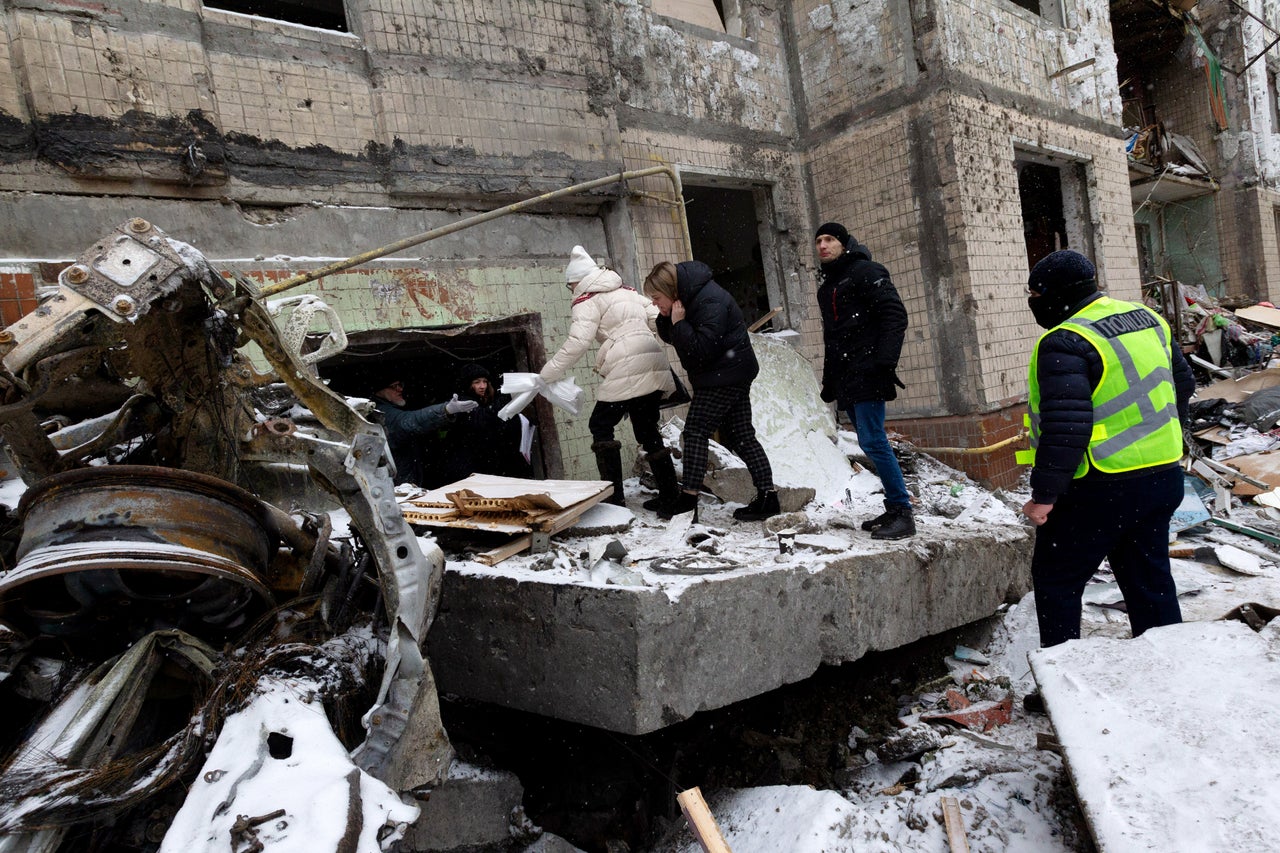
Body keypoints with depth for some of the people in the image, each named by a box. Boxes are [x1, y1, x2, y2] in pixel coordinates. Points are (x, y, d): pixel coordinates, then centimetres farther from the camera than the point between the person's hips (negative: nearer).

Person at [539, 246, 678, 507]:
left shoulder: (588, 302, 0)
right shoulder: (626, 291, 22)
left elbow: (577, 342, -10)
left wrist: (547, 374, -5)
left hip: (627, 369, -7)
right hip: (654, 365, 7)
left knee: (600, 425, 4)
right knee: (647, 429, 15)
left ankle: (614, 495, -2)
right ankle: (669, 492, 13)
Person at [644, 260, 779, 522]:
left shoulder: (710, 301, -22)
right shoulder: (688, 296, 8)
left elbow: (702, 348, -27)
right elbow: (668, 336, 11)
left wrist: (679, 322, -22)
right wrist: (667, 318, -8)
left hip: (724, 376, -10)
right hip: (730, 375, 10)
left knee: (696, 431, -8)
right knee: (741, 436, 7)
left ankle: (689, 497, -5)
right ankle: (768, 496, 9)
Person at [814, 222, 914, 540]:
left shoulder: (865, 272, -3)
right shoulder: (827, 286, 22)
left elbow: (895, 315, -13)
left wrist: (885, 362, -21)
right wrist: (829, 381, 23)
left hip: (867, 376, -8)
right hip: (846, 380, 8)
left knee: (873, 442, -14)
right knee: (871, 444, 8)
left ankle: (903, 515, -8)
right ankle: (894, 510, 15)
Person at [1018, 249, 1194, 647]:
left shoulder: (1065, 343, -20)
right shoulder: (1149, 320, 9)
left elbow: (1065, 426, -27)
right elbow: (1183, 384, 20)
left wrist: (1045, 493, -22)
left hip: (1098, 490, -8)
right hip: (1163, 478, 9)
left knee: (1055, 578, 7)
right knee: (1149, 578, 19)